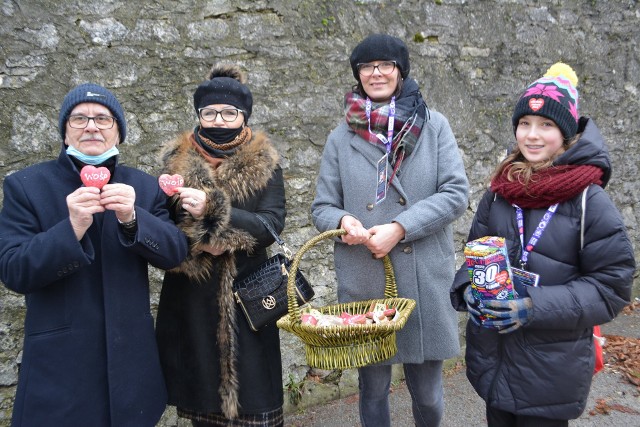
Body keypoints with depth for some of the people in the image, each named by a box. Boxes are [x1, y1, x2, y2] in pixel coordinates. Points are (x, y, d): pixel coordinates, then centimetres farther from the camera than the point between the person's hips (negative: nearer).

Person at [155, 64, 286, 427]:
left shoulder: (263, 162, 0)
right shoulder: (178, 160, 4)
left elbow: (272, 224, -12)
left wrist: (213, 209, -23)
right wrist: (197, 243, -16)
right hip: (192, 298, 2)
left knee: (252, 395, 5)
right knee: (201, 388, 12)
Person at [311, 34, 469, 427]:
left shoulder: (434, 126, 2)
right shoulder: (342, 137, 5)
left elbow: (455, 193, -6)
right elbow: (322, 207, 7)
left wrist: (399, 228, -17)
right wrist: (342, 221, -17)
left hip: (425, 281, 0)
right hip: (364, 282, 1)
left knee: (427, 392, 12)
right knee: (373, 390, 14)